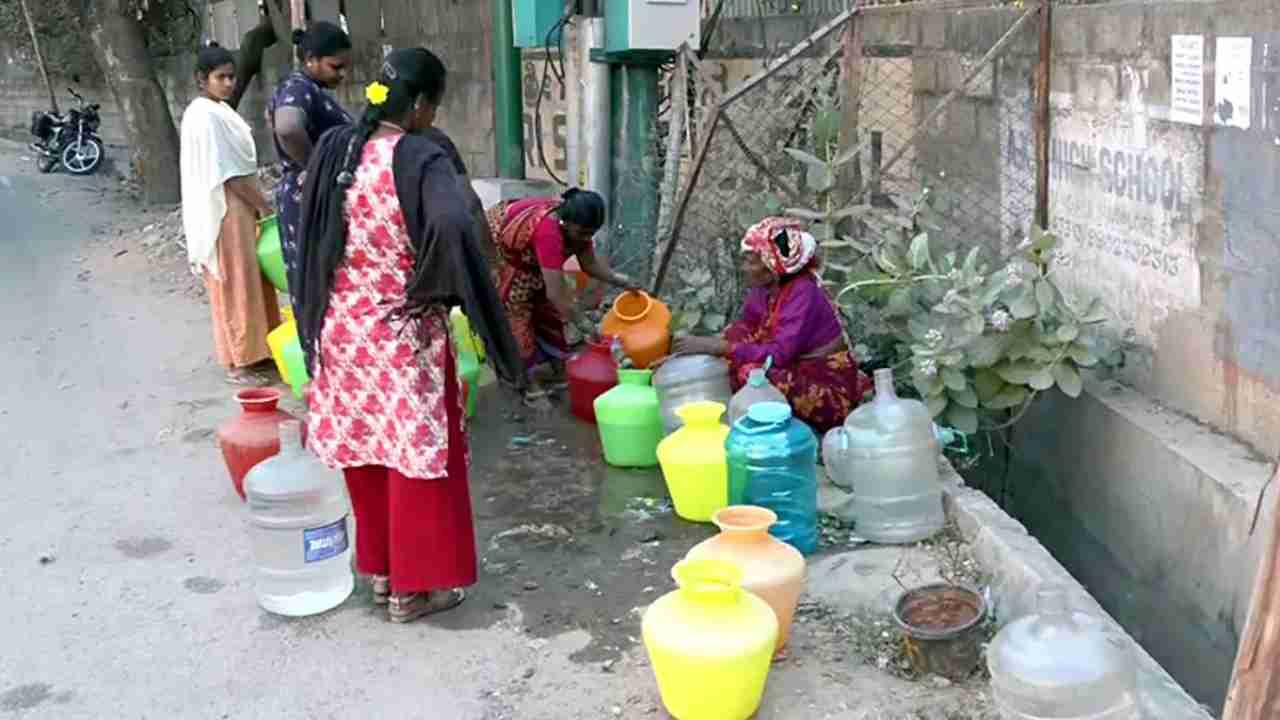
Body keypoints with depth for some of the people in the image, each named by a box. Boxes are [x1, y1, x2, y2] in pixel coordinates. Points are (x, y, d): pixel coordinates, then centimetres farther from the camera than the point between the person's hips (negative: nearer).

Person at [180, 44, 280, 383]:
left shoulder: (220, 110, 12)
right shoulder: (204, 116, -18)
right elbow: (226, 173, -21)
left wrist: (257, 203, 14)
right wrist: (263, 204, -16)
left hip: (241, 206, 10)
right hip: (223, 210, -10)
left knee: (251, 280, 15)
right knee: (234, 285, -3)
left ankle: (253, 351, 25)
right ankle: (238, 362, 5)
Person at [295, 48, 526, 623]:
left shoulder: (333, 150, 0)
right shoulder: (422, 158, -19)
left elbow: (313, 240, 7)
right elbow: (454, 225, -37)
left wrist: (320, 320, 16)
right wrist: (434, 290, -21)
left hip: (342, 329, 6)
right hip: (404, 336, -6)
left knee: (364, 449, 18)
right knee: (413, 453, 7)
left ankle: (379, 569, 32)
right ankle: (413, 585, 18)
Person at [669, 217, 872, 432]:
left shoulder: (803, 293, -25)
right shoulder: (766, 285, -3)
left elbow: (778, 354, -32)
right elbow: (745, 327, 4)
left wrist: (714, 346, -31)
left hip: (828, 392, -8)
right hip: (798, 370, 8)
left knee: (751, 372, -28)